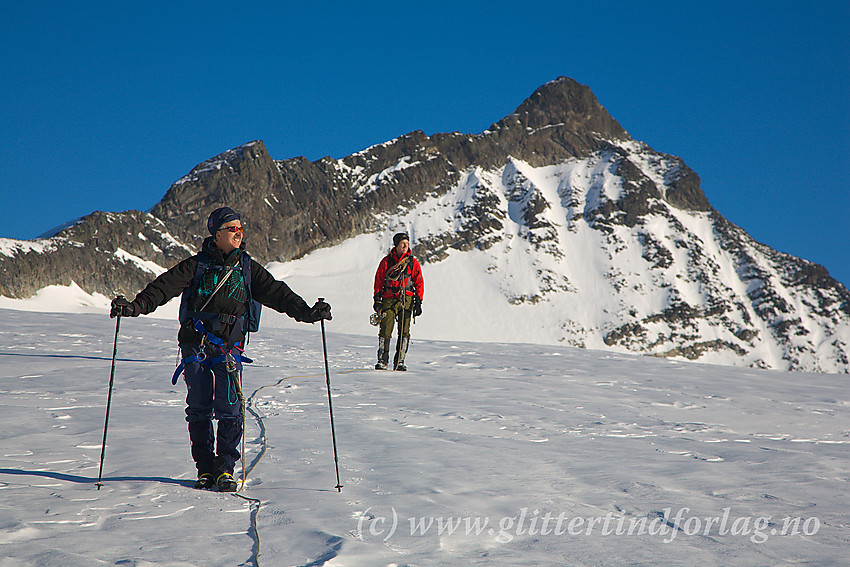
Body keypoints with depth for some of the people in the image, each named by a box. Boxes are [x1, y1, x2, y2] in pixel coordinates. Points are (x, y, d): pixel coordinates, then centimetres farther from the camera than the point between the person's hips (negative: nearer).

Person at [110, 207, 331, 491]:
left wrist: (306, 312, -9)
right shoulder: (197, 265, 5)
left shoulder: (247, 268, 10)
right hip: (195, 344, 0)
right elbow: (164, 287, -1)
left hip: (229, 347, 0)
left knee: (229, 408, -11)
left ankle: (225, 468, 0)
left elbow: (276, 293, 3)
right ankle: (205, 468, 12)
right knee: (198, 408, 2)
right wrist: (134, 306, -15)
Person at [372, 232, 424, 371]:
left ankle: (399, 361, 5)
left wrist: (418, 302, 1)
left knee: (404, 332, -1)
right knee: (385, 330, -8)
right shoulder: (387, 261, 7)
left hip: (406, 300, 1)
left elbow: (419, 283, 9)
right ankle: (382, 360, -1)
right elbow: (378, 280, 10)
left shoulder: (413, 262, 8)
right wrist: (377, 299, 2)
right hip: (389, 299, -1)